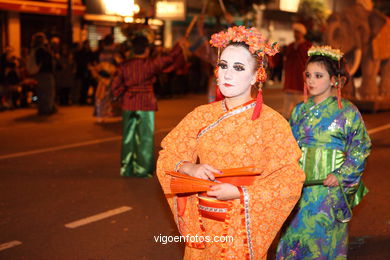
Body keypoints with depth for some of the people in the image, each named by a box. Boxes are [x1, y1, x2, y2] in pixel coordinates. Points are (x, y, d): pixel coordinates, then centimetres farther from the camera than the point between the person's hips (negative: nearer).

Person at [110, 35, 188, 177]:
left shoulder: (124, 66, 3)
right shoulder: (151, 64, -7)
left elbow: (115, 85, 1)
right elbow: (169, 58, -1)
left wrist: (121, 96, 17)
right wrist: (179, 45, 12)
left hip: (128, 105, 4)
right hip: (145, 105, -4)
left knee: (128, 137, 10)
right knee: (145, 137, 4)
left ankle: (127, 169, 15)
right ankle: (142, 169, 7)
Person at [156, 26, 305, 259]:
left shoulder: (272, 122, -12)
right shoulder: (202, 116, 1)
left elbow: (290, 181, -15)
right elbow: (167, 158, 4)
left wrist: (238, 193, -22)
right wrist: (189, 168, -17)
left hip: (243, 230, -3)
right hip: (202, 228, 4)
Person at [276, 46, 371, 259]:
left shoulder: (346, 111, -2)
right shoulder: (299, 111, 10)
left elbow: (360, 148, -2)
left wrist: (341, 176, -12)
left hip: (329, 187, -4)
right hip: (301, 185, 4)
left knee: (315, 234, -9)